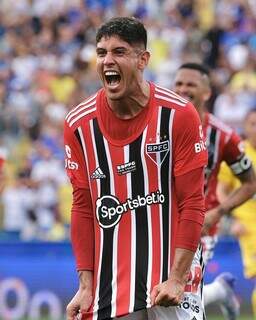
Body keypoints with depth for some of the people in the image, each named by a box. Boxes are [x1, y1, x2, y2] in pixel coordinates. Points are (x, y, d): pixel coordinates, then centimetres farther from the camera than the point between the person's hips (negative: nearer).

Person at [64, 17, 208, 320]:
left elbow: (192, 203, -6)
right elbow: (83, 209, 6)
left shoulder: (179, 114, -7)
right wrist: (86, 286, 0)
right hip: (109, 283, 2)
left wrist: (176, 278, -13)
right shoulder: (79, 124, 2)